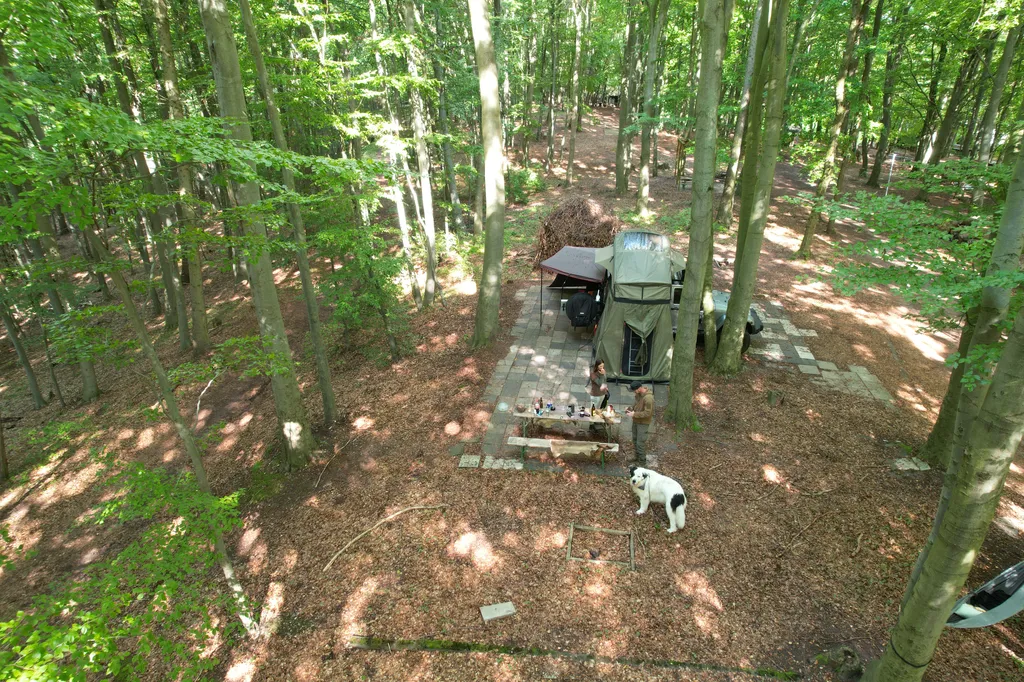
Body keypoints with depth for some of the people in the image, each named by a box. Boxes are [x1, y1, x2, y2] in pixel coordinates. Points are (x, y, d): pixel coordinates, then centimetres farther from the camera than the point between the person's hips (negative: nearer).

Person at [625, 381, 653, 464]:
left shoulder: (648, 398, -29)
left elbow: (648, 413, -26)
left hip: (643, 423, -8)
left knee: (641, 442, 1)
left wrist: (634, 414, -25)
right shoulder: (638, 394, -2)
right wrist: (630, 408, -3)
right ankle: (636, 456, 38)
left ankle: (642, 461, 16)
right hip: (636, 421, 8)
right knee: (635, 439, 20)